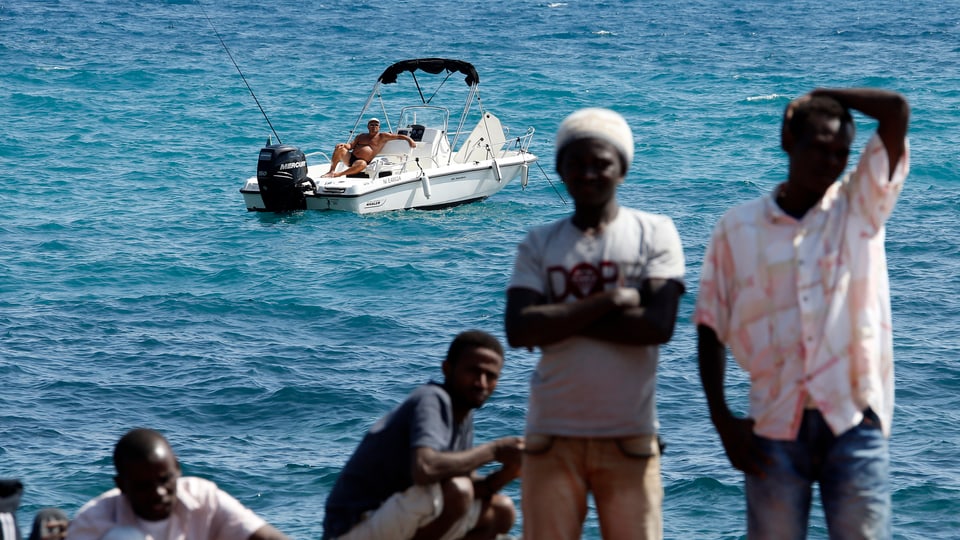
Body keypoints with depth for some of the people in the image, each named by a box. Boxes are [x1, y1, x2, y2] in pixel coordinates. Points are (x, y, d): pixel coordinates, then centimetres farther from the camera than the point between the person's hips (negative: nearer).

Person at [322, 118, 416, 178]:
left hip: (362, 161, -5)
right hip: (350, 158, 5)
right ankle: (332, 171, -18)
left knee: (362, 164, -42)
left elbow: (399, 136, 7)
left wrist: (410, 140, -9)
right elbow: (351, 145, 16)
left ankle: (339, 174, -37)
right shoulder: (361, 136, 25)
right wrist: (344, 145, -7)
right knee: (339, 149, -22)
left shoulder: (382, 136, 10)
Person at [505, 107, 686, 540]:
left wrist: (563, 318, -9)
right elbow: (519, 329, -9)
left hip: (629, 438, -1)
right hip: (552, 436, 1)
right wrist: (609, 300, -12)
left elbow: (658, 325, -11)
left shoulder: (654, 233, 3)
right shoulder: (539, 244, 7)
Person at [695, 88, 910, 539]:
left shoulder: (860, 207, 6)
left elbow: (897, 110, -4)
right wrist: (722, 421, -1)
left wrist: (822, 96, 6)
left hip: (853, 420, 0)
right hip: (775, 427, 0)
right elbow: (711, 328, 6)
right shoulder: (738, 228, 4)